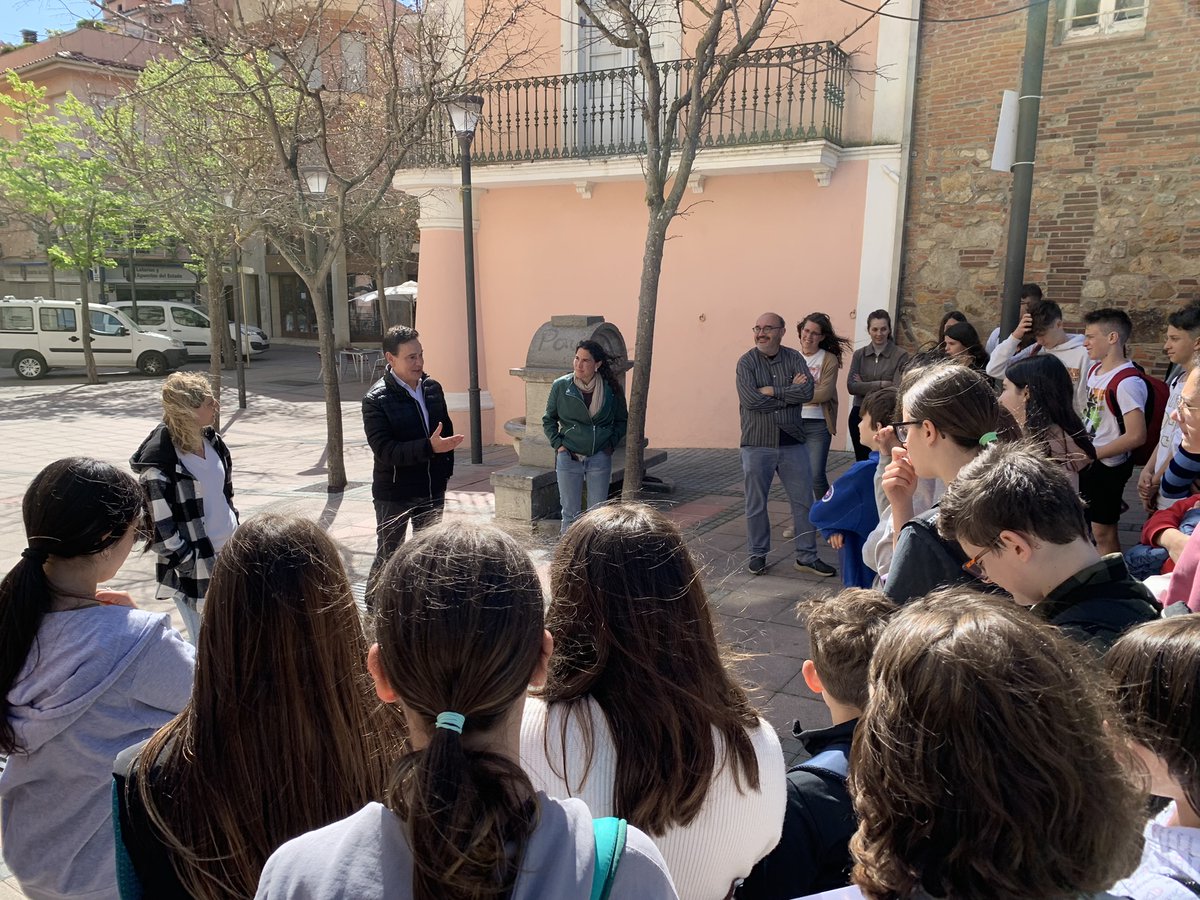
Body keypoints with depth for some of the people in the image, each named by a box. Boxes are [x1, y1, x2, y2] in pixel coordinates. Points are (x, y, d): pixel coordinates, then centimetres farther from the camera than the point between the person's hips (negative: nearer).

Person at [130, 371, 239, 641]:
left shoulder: (212, 440, 3)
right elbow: (159, 526, -16)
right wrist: (192, 567, -13)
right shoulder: (159, 460, -19)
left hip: (228, 556, 7)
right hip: (193, 570, -6)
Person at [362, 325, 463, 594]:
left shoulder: (433, 388, 3)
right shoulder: (376, 399, -15)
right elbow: (384, 450, -23)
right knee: (388, 556, 7)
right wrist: (429, 447, -33)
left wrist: (445, 469, 5)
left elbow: (447, 430, 13)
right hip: (394, 494, -5)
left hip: (432, 490, 5)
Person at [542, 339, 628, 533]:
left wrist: (612, 443, 0)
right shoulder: (560, 386, -3)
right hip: (568, 457, -1)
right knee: (570, 512, 6)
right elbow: (548, 419, 8)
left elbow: (622, 420, 13)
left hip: (600, 458, 1)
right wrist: (558, 444, -3)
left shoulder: (611, 389, -2)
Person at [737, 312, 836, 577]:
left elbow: (807, 392, -12)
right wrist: (790, 392, -12)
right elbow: (750, 400, -19)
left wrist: (771, 391, -17)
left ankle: (806, 556, 20)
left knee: (804, 500, 7)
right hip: (757, 444, -2)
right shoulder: (746, 362, -4)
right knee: (756, 503, 8)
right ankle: (758, 554, 24)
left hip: (792, 443, 2)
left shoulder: (794, 358, 3)